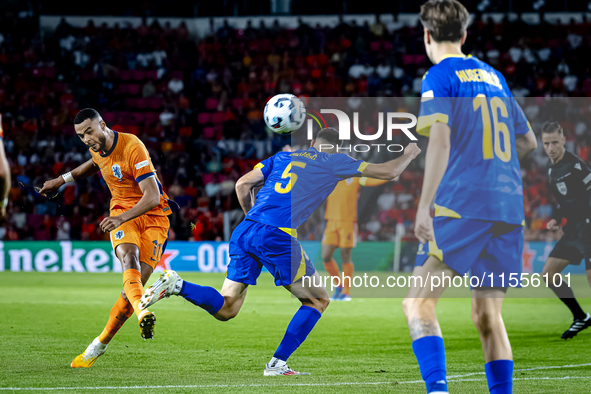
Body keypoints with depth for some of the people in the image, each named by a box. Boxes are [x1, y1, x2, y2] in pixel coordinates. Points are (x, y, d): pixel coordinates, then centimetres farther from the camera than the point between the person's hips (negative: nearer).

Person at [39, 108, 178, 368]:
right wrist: (61, 181, 31)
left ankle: (100, 345, 5)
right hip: (122, 215, 5)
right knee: (129, 258, -30)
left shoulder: (132, 147, -22)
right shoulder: (97, 148, 3)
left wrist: (122, 218, -40)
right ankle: (143, 314, -57)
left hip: (154, 216, -4)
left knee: (134, 285, -12)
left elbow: (153, 196, -28)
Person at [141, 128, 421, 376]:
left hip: (245, 230, 5)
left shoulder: (284, 156, 24)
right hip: (278, 237, -5)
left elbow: (243, 184, 18)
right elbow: (388, 172, 15)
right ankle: (277, 363, 5)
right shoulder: (334, 162, 12)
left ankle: (176, 285, -12)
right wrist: (408, 155, 35)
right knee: (318, 300, 13)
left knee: (225, 309, 11)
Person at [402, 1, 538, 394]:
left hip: (462, 204, -6)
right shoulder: (494, 77, 19)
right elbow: (528, 141, 25)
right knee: (488, 316, 11)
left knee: (418, 303, -6)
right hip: (508, 206, 6)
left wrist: (424, 206, -18)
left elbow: (440, 140, -15)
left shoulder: (440, 76, -2)